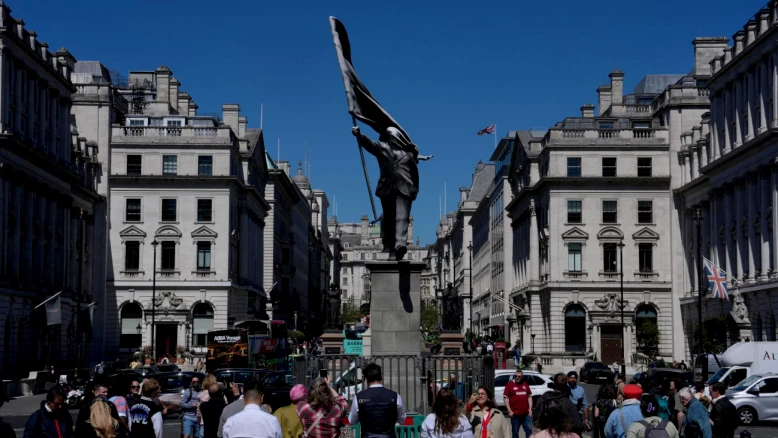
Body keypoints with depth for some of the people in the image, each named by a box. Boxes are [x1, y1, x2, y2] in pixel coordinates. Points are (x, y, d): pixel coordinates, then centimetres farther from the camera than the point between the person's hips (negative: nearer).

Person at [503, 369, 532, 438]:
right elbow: (505, 398, -5)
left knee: (529, 430, 6)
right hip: (515, 414, -3)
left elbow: (529, 396, 15)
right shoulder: (510, 384, -2)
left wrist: (530, 408, 5)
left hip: (526, 414, 3)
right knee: (515, 432, 6)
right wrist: (509, 410, -11)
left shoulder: (525, 384, 10)